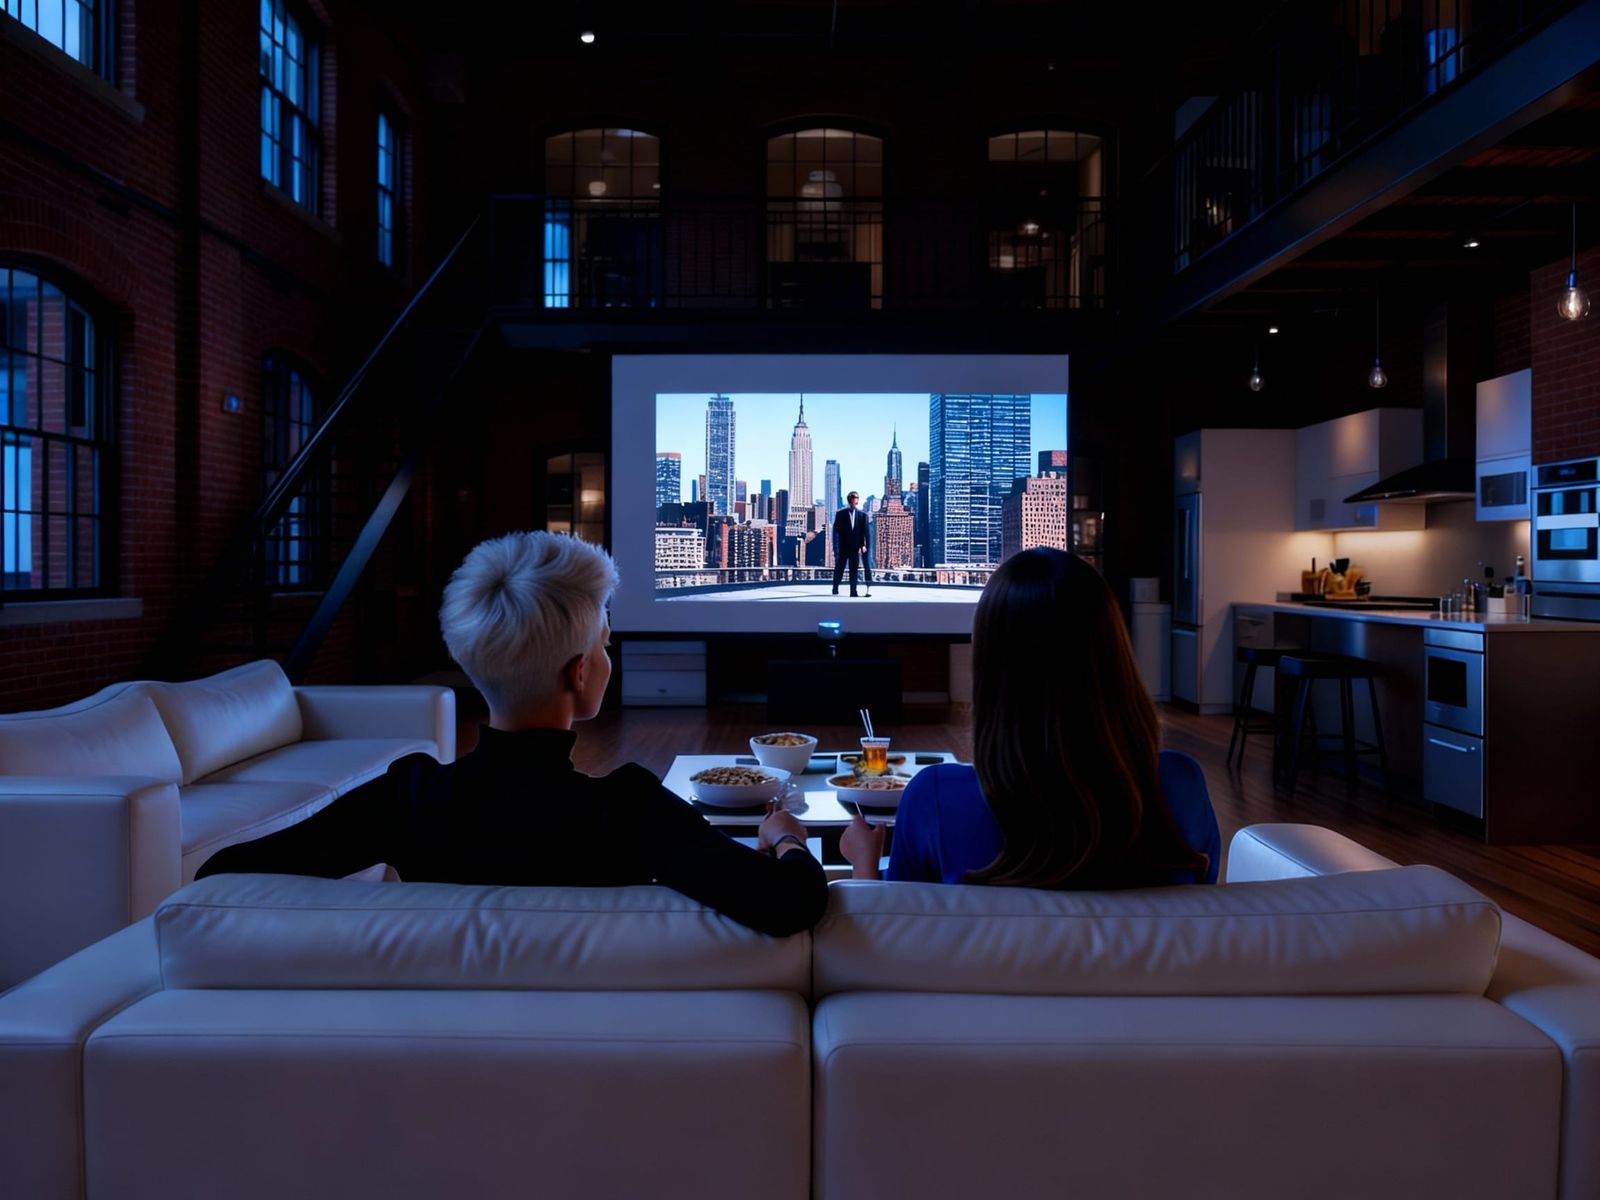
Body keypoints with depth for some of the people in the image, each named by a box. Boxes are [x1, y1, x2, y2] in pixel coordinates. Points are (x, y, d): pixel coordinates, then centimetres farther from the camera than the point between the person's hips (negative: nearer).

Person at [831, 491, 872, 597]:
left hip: (855, 546, 1)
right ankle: (835, 589, 15)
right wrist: (836, 547, -7)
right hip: (843, 546, -1)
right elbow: (836, 530, -1)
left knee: (854, 570, 2)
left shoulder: (862, 514, 3)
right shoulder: (840, 513, 0)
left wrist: (863, 545, -7)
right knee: (839, 568, 4)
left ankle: (853, 591, 4)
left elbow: (865, 531, 3)